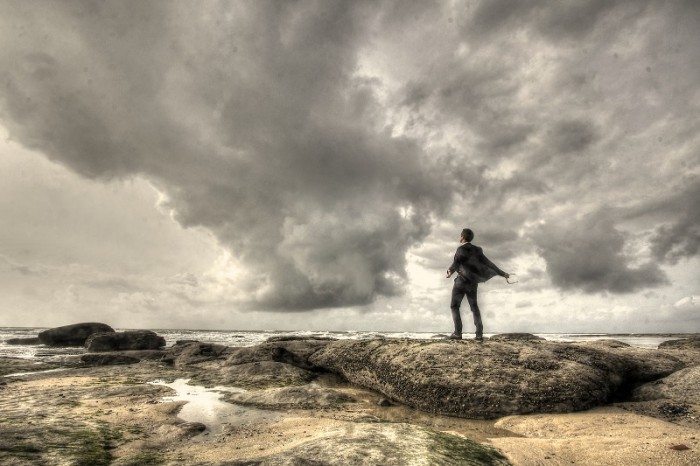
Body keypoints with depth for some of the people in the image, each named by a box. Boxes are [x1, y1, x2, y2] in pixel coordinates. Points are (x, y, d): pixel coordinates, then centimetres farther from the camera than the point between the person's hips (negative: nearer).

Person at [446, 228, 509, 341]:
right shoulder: (477, 250, 6)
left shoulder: (461, 249, -10)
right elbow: (488, 263, 6)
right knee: (474, 307, 15)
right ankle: (479, 334, 9)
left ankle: (458, 333, 1)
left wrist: (450, 271, -38)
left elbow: (457, 261, -27)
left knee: (454, 306, 7)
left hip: (461, 282, -5)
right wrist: (502, 273, 11)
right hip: (472, 284, 6)